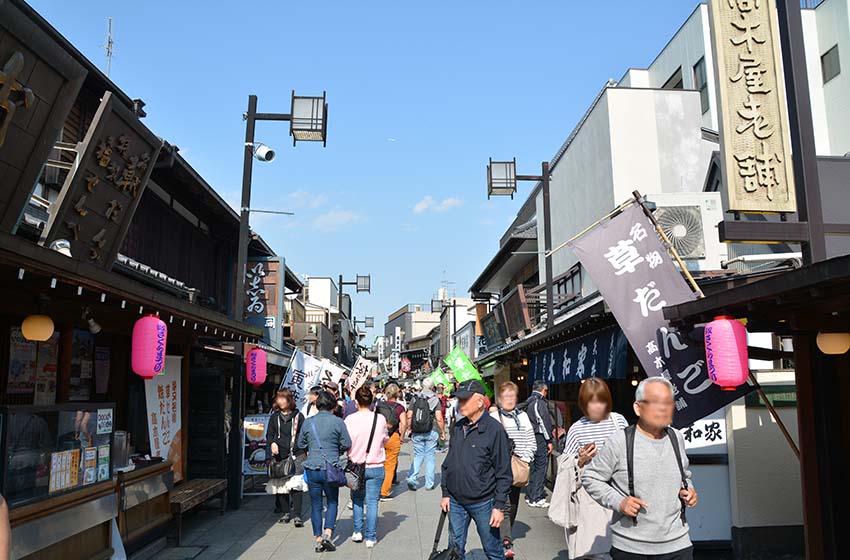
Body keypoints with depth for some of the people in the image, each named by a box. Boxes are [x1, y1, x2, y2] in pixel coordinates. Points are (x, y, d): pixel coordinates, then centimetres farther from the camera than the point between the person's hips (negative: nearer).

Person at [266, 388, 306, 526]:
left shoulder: (298, 416, 4)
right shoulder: (275, 417, 12)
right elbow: (269, 434, 15)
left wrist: (305, 450, -2)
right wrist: (272, 443, -6)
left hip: (296, 455, -3)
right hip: (279, 455, 3)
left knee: (296, 484, -10)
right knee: (280, 484, 7)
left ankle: (296, 515, -7)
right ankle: (286, 512, 22)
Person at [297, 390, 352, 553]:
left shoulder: (308, 422, 1)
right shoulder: (338, 422, -7)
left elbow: (301, 445, 11)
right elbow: (347, 445, -4)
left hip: (312, 469, 2)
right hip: (330, 469, -2)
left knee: (316, 505, 11)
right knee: (332, 502, 14)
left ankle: (318, 540, 14)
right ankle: (327, 534, 0)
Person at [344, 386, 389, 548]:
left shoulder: (350, 420, -13)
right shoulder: (380, 418, -8)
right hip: (376, 467, 0)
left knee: (357, 499, 21)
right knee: (372, 501, 7)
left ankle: (358, 532, 23)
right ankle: (370, 537, 12)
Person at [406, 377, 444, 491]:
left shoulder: (415, 399, 3)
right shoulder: (435, 399, -6)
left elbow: (409, 416, 1)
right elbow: (439, 418, -11)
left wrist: (409, 429, 11)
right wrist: (443, 431, -1)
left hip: (417, 433, 2)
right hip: (431, 432, -2)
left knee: (418, 456, 12)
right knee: (430, 457, 7)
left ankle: (411, 478, -5)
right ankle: (429, 484, 12)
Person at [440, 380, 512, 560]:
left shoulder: (494, 429, -13)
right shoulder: (458, 427, 6)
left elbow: (504, 473, -11)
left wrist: (499, 506, -12)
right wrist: (445, 493, 11)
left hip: (483, 503, -5)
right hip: (456, 501, 5)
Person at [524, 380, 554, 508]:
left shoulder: (528, 402, 15)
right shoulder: (540, 402, -12)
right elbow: (544, 422, -15)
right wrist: (549, 441, -12)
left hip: (530, 438, 9)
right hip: (540, 438, -9)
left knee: (532, 468, 15)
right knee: (541, 468, -3)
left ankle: (530, 496, 21)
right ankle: (536, 499, -3)